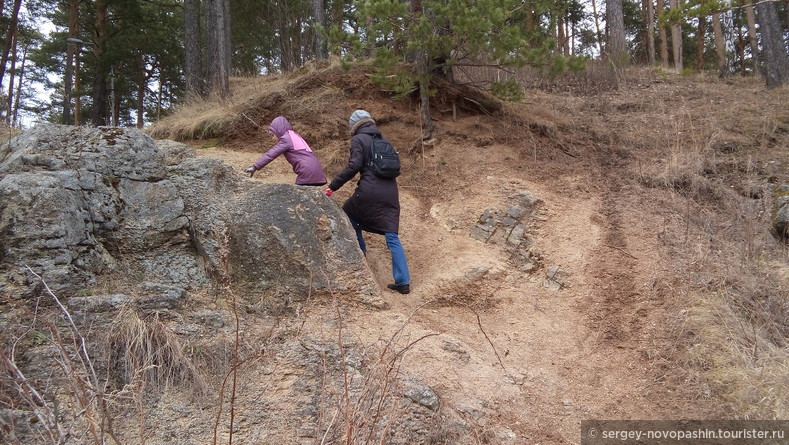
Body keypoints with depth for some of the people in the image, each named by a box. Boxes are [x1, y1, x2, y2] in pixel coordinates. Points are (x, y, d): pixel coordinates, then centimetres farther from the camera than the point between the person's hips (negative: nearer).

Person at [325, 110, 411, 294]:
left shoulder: (358, 139, 1)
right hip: (390, 192, 5)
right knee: (392, 236, 3)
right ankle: (403, 282, -4)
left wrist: (333, 186, -6)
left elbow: (354, 166, -11)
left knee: (348, 214, 24)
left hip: (369, 191, -5)